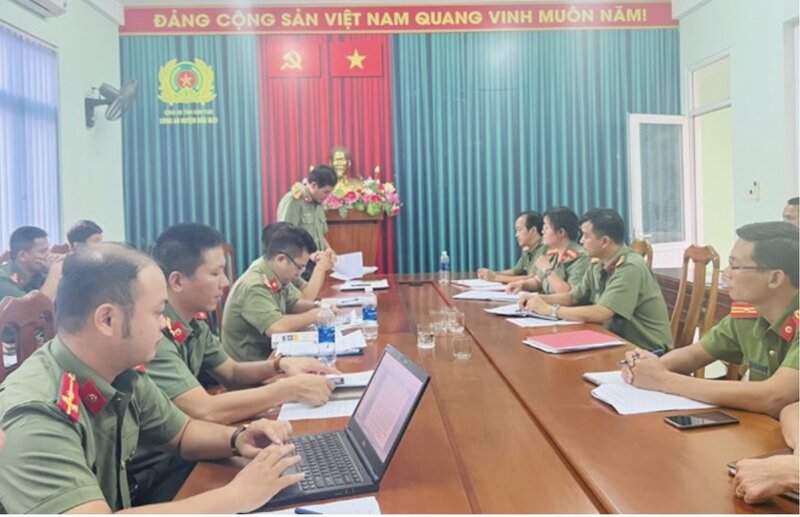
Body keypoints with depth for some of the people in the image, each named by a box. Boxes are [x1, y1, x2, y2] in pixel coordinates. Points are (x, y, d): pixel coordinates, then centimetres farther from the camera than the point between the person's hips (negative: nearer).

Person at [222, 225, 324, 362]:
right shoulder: (254, 287, -25)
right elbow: (277, 328, -35)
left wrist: (319, 307, -2)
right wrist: (315, 315, -21)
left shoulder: (277, 278, 1)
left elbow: (293, 304, 16)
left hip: (269, 355, 8)